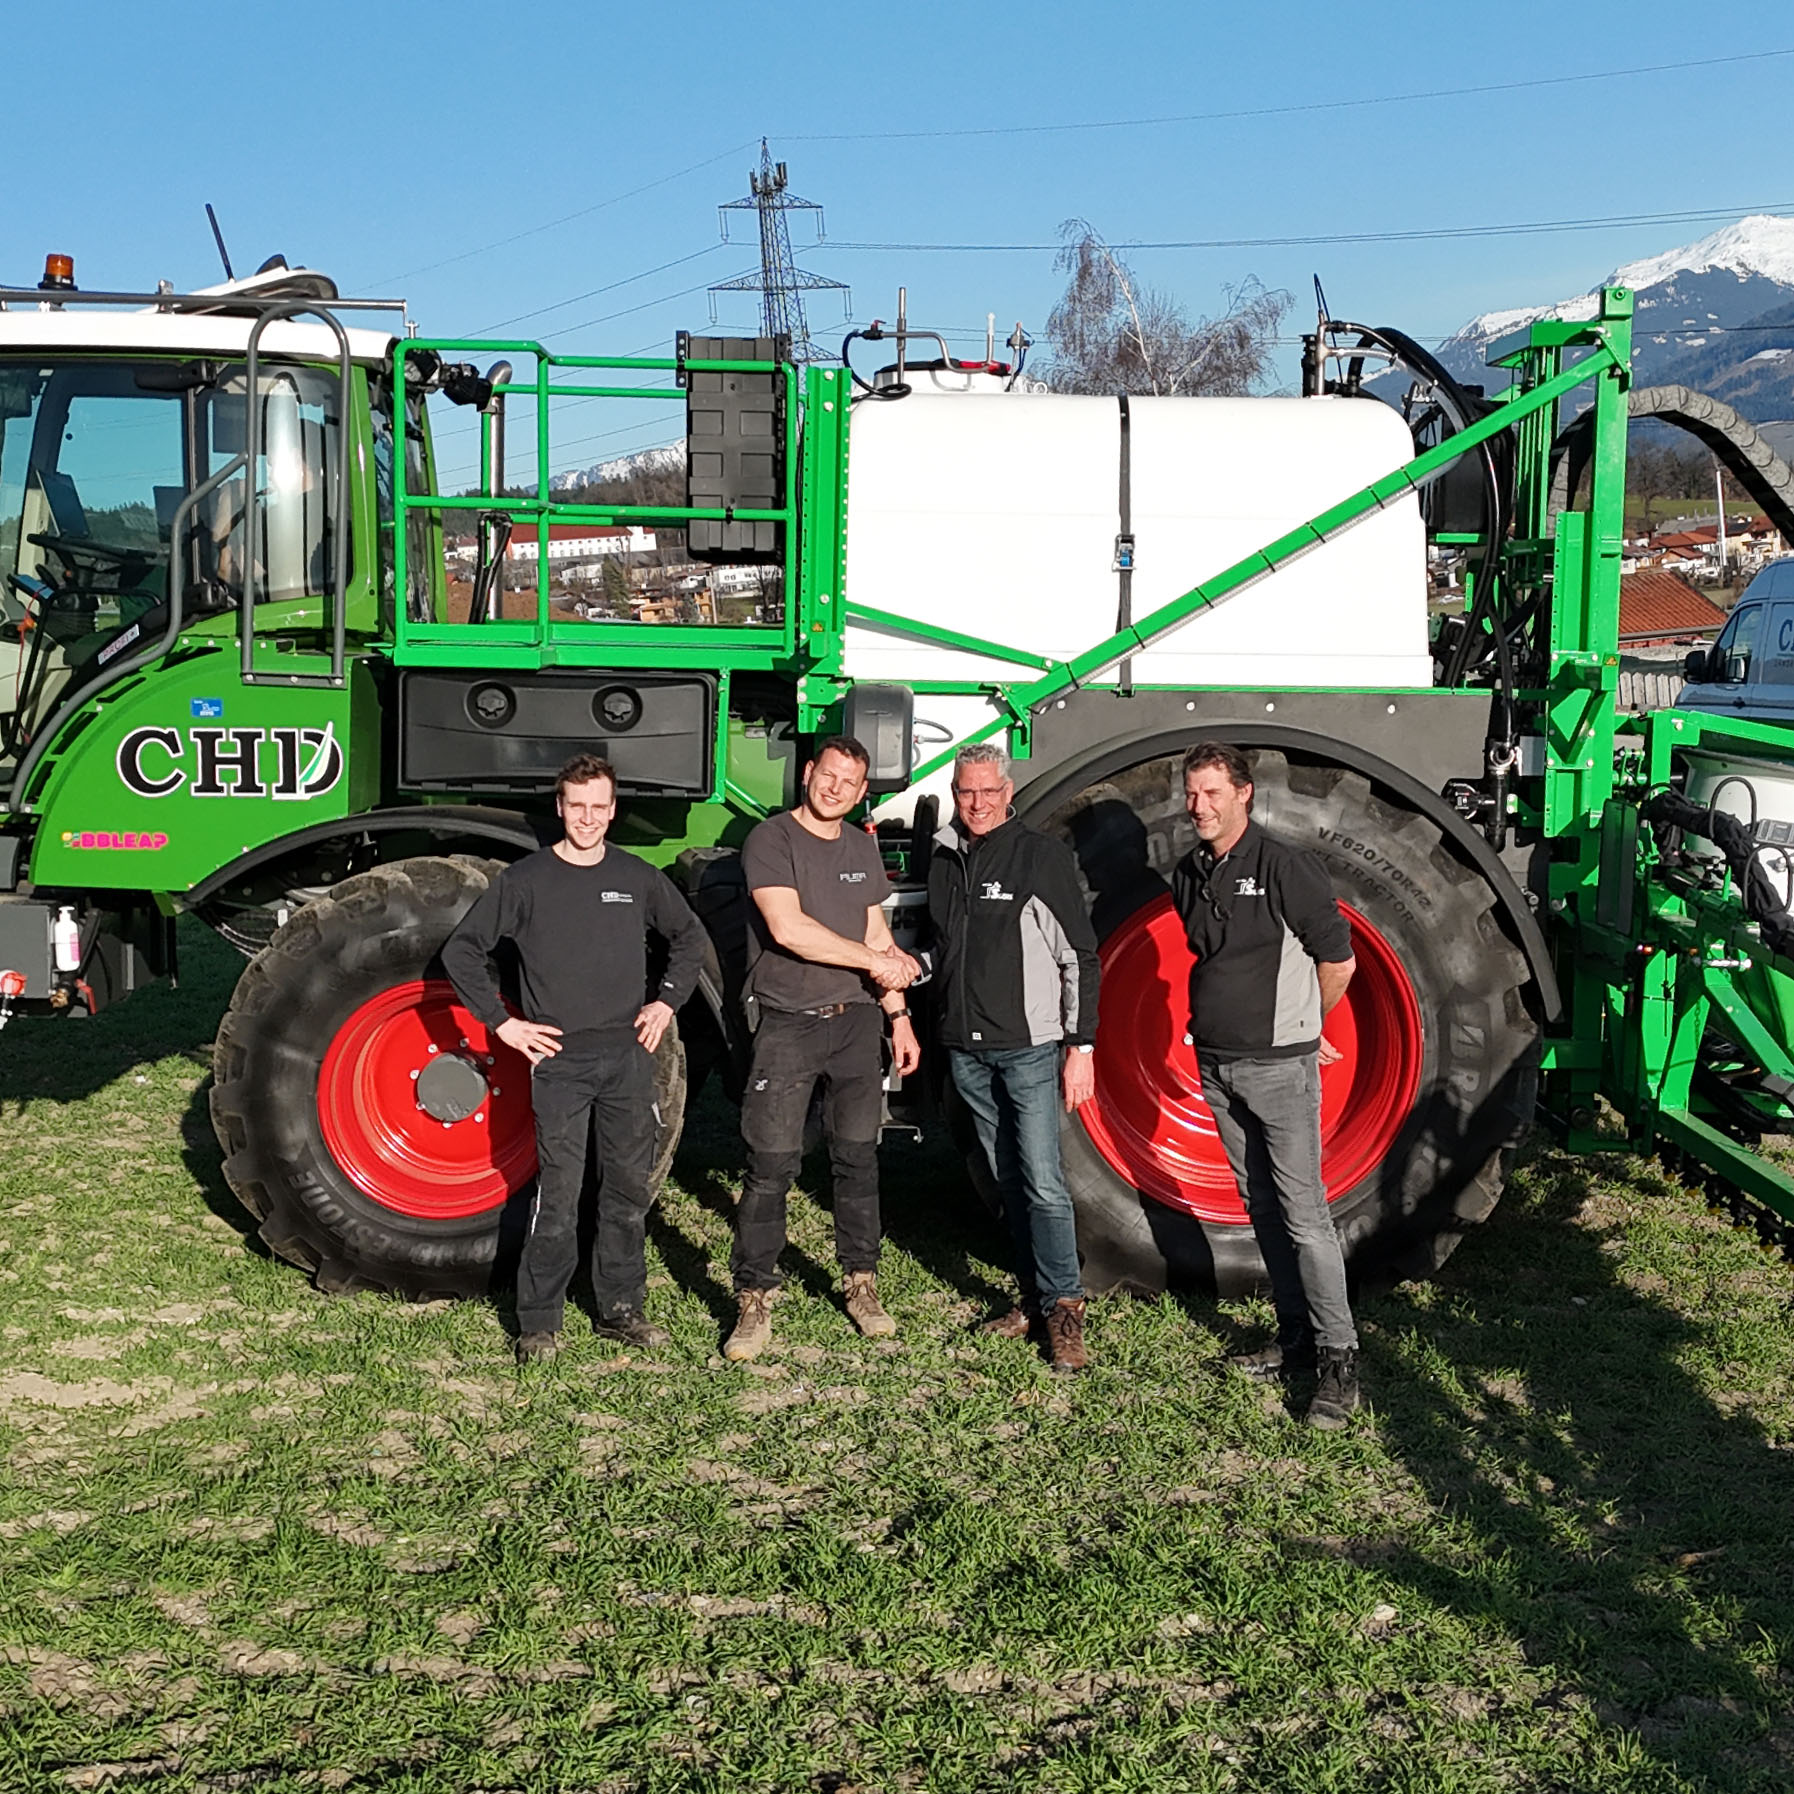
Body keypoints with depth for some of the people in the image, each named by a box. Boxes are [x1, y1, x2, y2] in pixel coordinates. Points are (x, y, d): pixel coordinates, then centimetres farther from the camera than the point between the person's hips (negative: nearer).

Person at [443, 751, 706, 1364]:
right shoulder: (525, 880, -1)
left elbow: (688, 936, 23)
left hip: (628, 1056, 4)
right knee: (559, 1193, -5)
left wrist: (668, 1000, 12)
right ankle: (539, 1323, 5)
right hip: (559, 1060, -3)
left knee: (629, 1189, 9)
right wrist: (502, 1022, -2)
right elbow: (462, 951, 2)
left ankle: (622, 1308, 21)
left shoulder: (638, 877, 8)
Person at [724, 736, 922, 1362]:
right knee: (771, 1166, -4)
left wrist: (897, 1013, 12)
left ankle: (861, 1285, 21)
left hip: (856, 1022, 5)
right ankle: (755, 1298, 4)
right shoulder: (771, 840, -7)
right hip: (787, 1026, -5)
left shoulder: (861, 847, 13)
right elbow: (788, 929, -19)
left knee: (858, 1159, 9)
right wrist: (874, 959, -13)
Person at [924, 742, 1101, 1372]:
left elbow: (1081, 958, -7)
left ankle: (1063, 1309, -1)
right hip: (967, 1048, 6)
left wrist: (1081, 1045, -12)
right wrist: (916, 964, 3)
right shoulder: (944, 860, 11)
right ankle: (1034, 1296, 19)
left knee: (1043, 1183, -9)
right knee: (1008, 1180, 11)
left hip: (1030, 1047, -6)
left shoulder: (1042, 856, -6)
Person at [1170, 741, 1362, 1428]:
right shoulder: (1187, 874, 9)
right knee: (1262, 1209, 12)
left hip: (1279, 1065, -7)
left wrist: (1298, 1028, 7)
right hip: (1216, 1064, 7)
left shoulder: (1285, 867, -12)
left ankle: (1339, 1358, -3)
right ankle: (1296, 1336, 21)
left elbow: (1337, 961, -6)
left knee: (1304, 1215, -8)